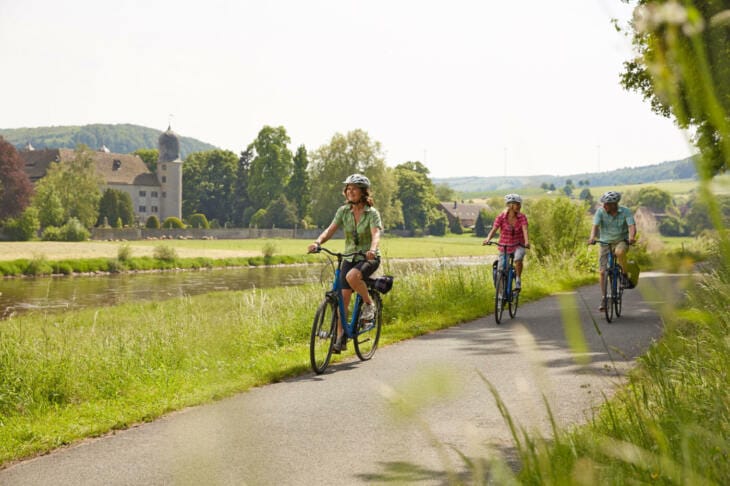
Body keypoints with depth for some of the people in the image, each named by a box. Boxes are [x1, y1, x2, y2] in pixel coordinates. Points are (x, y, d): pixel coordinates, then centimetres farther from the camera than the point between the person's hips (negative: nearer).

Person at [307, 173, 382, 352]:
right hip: (349, 258, 4)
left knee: (352, 276, -35)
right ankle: (341, 338, 1)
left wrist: (372, 249, -48)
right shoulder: (343, 211, 0)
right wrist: (317, 242, -31)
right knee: (343, 296, -7)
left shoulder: (372, 213, -12)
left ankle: (369, 304, -9)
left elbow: (376, 234, -27)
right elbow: (330, 230, -10)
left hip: (369, 258, -4)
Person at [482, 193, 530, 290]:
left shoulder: (522, 217, -9)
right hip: (505, 246, 0)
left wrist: (527, 241, -42)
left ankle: (518, 280, -12)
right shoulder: (501, 217, -12)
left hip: (518, 245, 0)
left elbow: (525, 230, -23)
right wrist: (488, 239, -41)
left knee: (518, 259, -34)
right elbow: (494, 229, -20)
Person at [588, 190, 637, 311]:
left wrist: (631, 237, -46)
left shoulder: (625, 211, -14)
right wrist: (592, 237, -44)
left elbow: (632, 226, -25)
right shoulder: (600, 212, -11)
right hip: (605, 243, 2)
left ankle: (625, 275, -14)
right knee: (603, 272, -5)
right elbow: (595, 226, -23)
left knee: (620, 252, -38)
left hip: (621, 241, -2)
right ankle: (603, 299, 5)